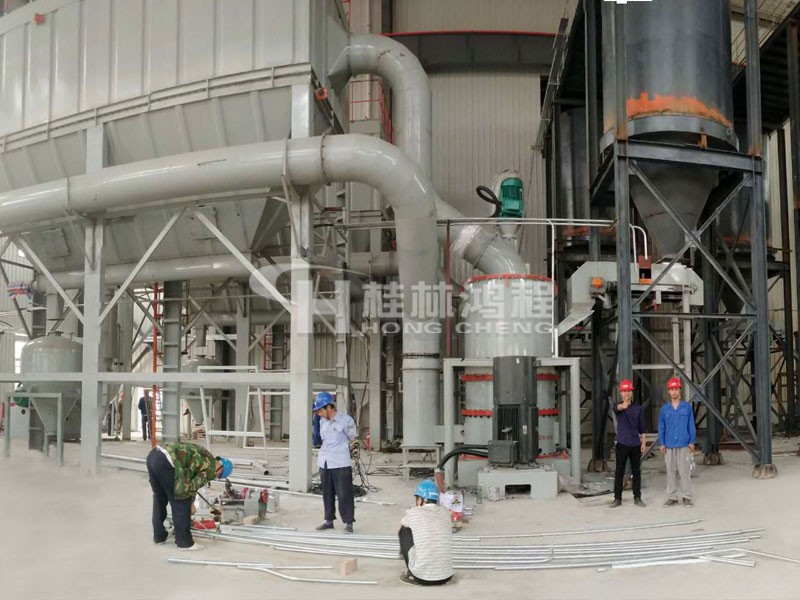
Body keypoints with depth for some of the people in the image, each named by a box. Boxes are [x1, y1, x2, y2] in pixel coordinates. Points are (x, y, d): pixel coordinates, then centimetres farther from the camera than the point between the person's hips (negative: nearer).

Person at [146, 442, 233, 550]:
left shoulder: (204, 457, 29)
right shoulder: (211, 469, 4)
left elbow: (191, 481, 38)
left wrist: (191, 502, 42)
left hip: (153, 455, 9)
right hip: (165, 462, -9)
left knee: (159, 500, 25)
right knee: (181, 504, 6)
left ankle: (159, 536, 37)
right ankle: (184, 542, 14)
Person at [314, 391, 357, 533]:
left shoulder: (345, 420, -11)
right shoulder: (322, 422, 8)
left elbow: (353, 437, -1)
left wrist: (341, 446, 3)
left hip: (341, 464, -6)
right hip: (324, 463, 6)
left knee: (344, 494, -2)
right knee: (327, 494, 13)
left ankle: (348, 522, 7)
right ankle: (328, 520, 24)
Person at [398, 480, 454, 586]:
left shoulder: (414, 512, -2)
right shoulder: (445, 512, 6)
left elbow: (400, 529, 20)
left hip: (421, 577, -4)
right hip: (446, 577, 4)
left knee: (405, 530, 14)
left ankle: (412, 575, 14)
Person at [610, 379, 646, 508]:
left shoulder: (637, 408, 5)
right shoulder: (618, 407, -3)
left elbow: (642, 427, 9)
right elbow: (617, 408, -31)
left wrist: (643, 442, 2)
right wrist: (623, 405, -54)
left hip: (635, 444, 2)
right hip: (622, 444, -2)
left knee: (636, 471, 7)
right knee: (619, 472, 2)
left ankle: (637, 497, 18)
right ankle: (617, 498, 10)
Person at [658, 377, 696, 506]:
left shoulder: (687, 407, 2)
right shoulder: (664, 408, 5)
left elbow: (691, 425, 4)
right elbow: (661, 427, 8)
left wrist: (692, 442, 0)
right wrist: (662, 444, 3)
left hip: (683, 444, -2)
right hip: (669, 445, 2)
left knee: (684, 470, -2)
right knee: (671, 471, 6)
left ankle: (687, 496, 7)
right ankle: (672, 497, 13)